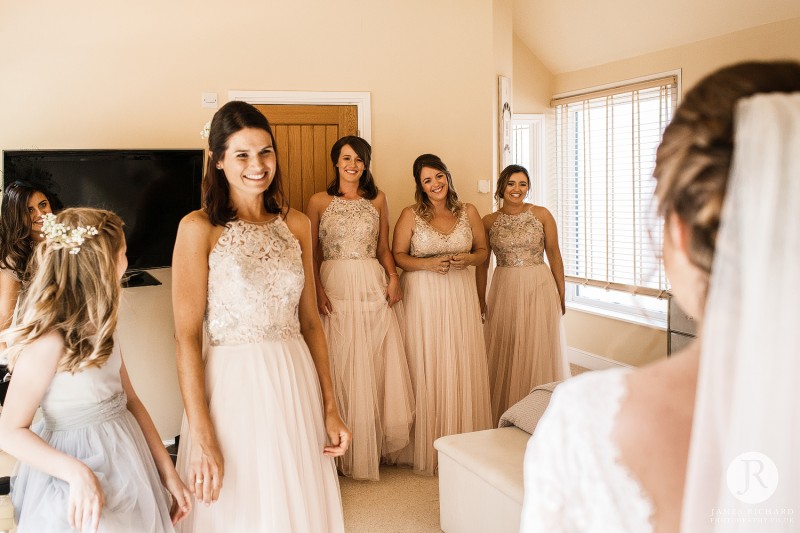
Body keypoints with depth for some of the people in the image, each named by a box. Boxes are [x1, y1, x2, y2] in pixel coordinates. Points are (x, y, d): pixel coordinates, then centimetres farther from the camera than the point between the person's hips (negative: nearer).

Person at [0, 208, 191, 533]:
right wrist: (77, 472, -31)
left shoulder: (99, 327, 1)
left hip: (126, 461, 8)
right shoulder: (49, 341, -22)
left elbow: (130, 401, 3)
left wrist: (168, 473, 2)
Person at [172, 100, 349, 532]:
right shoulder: (199, 228, -8)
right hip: (232, 386, -4)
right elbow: (186, 338, -11)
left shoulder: (296, 225, 6)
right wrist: (202, 437, -15)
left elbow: (309, 322, 9)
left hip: (296, 384, 5)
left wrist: (330, 408, 6)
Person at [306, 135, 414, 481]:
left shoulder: (377, 199, 11)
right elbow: (311, 253, 2)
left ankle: (378, 445, 18)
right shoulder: (319, 202, 4)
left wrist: (393, 277, -3)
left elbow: (383, 247, 14)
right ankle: (346, 451, 12)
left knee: (377, 367, 4)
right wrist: (318, 290, -11)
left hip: (373, 287, 2)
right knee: (340, 369, 1)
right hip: (335, 287, -2)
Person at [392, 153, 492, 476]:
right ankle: (428, 448, 10)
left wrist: (467, 259, -9)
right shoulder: (411, 215, 1)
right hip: (423, 297, -2)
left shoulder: (468, 212, 8)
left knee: (462, 366, 2)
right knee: (426, 367, -1)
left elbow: (483, 251, 13)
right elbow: (397, 255, 1)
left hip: (460, 294, 2)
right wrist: (429, 264, -15)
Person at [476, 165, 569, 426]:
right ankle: (504, 419, 19)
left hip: (539, 289, -1)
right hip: (504, 291, 1)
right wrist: (480, 299, 4)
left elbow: (554, 255, 2)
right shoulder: (489, 221, 4)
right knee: (504, 356, 6)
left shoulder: (542, 214, 0)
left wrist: (561, 294, 1)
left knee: (537, 354, 3)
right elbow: (482, 263, 7)